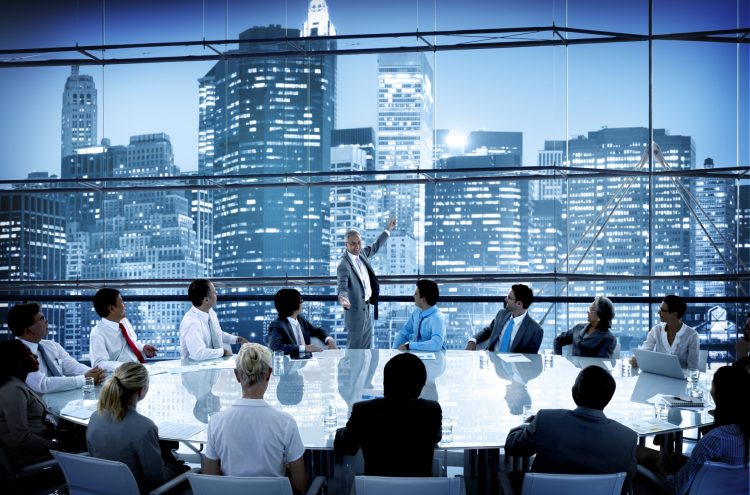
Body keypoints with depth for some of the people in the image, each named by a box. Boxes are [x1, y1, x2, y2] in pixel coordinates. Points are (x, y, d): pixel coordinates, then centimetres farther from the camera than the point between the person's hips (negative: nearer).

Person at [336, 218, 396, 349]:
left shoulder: (362, 253, 2)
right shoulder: (344, 265, -22)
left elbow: (375, 247, 21)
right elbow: (342, 285, -34)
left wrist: (388, 230, 23)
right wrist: (342, 297, -56)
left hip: (367, 307, 9)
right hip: (356, 310, -8)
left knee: (367, 348, 17)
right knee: (354, 347, -1)